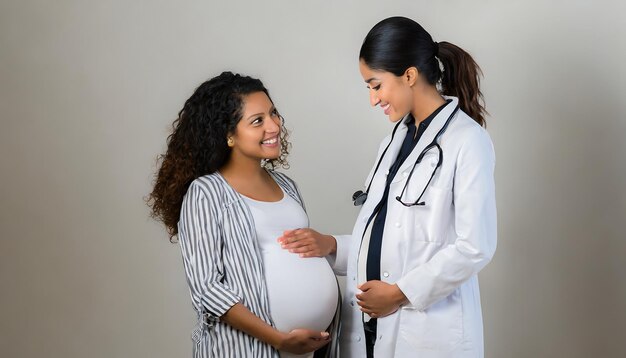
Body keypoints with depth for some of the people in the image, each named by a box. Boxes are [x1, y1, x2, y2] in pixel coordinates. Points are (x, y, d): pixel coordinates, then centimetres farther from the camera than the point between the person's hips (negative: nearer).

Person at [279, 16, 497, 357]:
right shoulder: (396, 139, 14)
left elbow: (475, 247, -15)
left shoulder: (467, 141, -10)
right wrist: (331, 245, 3)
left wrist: (401, 292, -13)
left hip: (429, 330, -6)